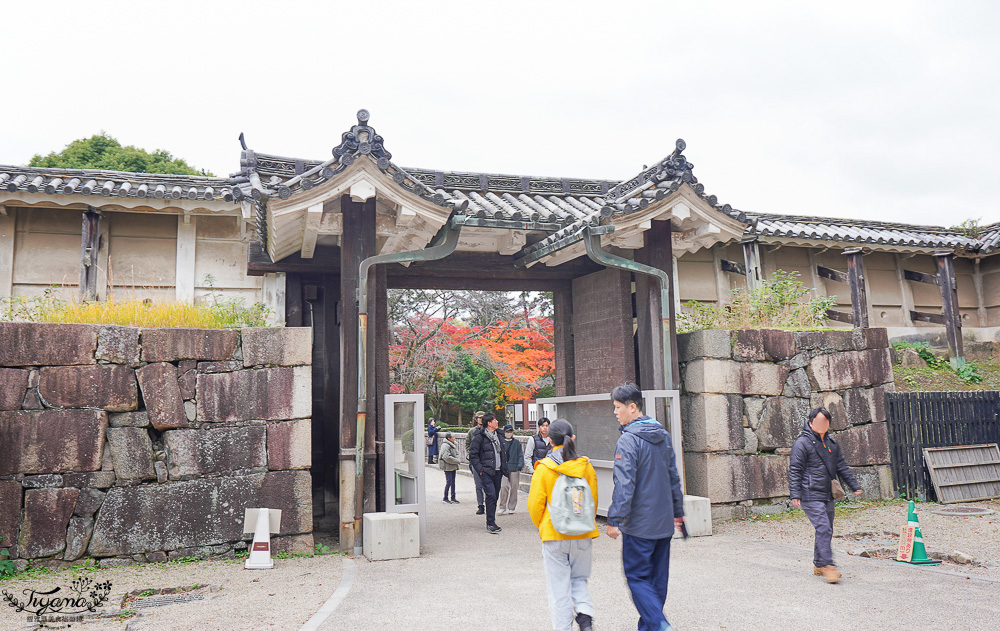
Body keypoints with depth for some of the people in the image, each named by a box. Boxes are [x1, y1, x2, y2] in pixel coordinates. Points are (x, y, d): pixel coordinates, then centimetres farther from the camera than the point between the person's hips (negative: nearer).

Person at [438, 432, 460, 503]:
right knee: (448, 482, -6)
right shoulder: (445, 445, -16)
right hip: (447, 466, -9)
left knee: (453, 482, 12)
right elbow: (446, 457, -23)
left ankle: (453, 498, 20)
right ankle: (445, 498, 5)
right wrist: (456, 461, -16)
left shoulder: (453, 445, 12)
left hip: (453, 466, 9)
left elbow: (456, 454, 21)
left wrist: (457, 459, -1)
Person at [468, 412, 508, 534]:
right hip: (486, 472, -7)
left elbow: (503, 453, 24)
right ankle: (490, 524, -10)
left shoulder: (499, 436, 15)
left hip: (498, 472, 7)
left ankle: (491, 521, 20)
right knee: (491, 495, -15)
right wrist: (480, 469, -13)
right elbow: (473, 455, -7)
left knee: (495, 496, 9)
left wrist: (504, 469, 15)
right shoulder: (480, 437, -7)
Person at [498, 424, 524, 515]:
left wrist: (520, 465, -5)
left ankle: (511, 507, 16)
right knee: (504, 486, -14)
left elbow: (520, 455, 9)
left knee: (513, 488, 4)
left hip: (514, 468, 2)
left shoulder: (517, 442, 10)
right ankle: (502, 507, -4)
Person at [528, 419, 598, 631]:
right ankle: (585, 613, 0)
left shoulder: (544, 468, -11)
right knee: (579, 578, 20)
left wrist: (542, 526, 13)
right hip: (582, 534, 3)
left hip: (554, 535, -3)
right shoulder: (586, 465, -2)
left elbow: (535, 504, -6)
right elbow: (594, 500, 7)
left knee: (559, 585, 8)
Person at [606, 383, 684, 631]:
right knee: (658, 577, 15)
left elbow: (624, 485, -21)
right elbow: (674, 477, 16)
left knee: (637, 577, 1)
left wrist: (614, 519, -17)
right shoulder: (663, 436, 9)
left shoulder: (628, 440, -17)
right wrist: (678, 512, 23)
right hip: (664, 523, 8)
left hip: (639, 524, -8)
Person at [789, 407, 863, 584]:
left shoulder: (831, 444, 15)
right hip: (811, 496, -8)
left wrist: (854, 486, 23)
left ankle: (818, 565, 23)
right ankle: (827, 565, -11)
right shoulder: (802, 443, -9)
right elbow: (795, 470, -11)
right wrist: (795, 494, -17)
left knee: (826, 530, 12)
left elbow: (841, 467, 25)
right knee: (824, 529, -15)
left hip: (827, 496, 8)